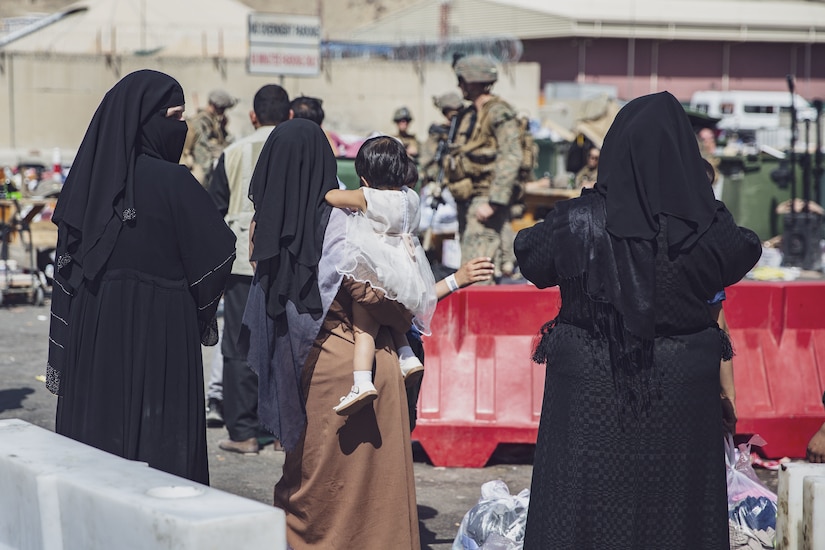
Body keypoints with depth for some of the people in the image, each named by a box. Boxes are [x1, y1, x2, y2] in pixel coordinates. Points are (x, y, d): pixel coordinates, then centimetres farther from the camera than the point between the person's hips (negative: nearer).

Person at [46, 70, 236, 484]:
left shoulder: (88, 180, 2)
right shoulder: (171, 181, -14)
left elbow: (67, 264, 4)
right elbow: (217, 251, -12)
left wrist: (63, 356, 10)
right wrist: (201, 314, 7)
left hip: (91, 337, 6)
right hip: (160, 337, -5)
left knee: (96, 433, 12)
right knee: (161, 444, 1)